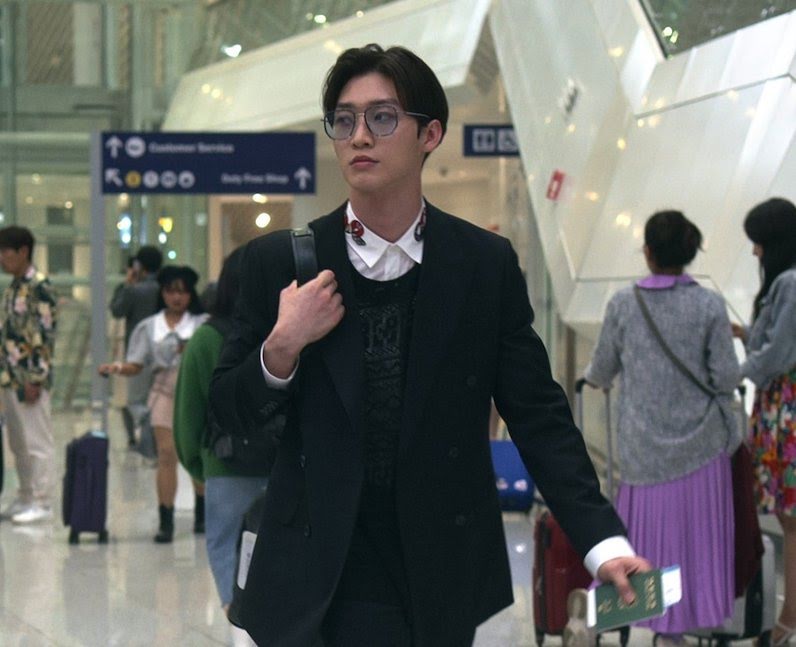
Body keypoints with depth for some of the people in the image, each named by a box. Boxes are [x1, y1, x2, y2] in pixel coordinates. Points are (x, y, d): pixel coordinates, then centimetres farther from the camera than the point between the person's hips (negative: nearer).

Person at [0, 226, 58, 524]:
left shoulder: (39, 287, -13)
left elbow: (45, 335, -16)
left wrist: (35, 379, -18)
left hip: (30, 379, -9)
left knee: (37, 442, -3)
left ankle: (42, 503, 1)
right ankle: (25, 498, 21)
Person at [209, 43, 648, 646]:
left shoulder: (487, 264, -1)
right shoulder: (279, 262, 0)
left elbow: (538, 415, -1)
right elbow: (229, 408, 5)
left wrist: (604, 540, -12)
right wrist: (282, 347, -15)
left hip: (440, 592, 0)